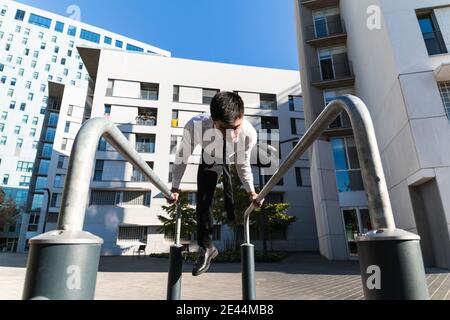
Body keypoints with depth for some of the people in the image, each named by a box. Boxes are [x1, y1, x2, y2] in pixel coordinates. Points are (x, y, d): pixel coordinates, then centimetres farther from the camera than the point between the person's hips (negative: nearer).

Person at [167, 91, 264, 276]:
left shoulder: (249, 133, -39)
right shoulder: (195, 126, -43)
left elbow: (243, 164, -18)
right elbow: (182, 157, -22)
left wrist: (251, 191, -22)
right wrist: (175, 188, -19)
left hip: (232, 162, 0)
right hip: (209, 161, 0)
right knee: (203, 201, 0)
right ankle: (206, 247, 19)